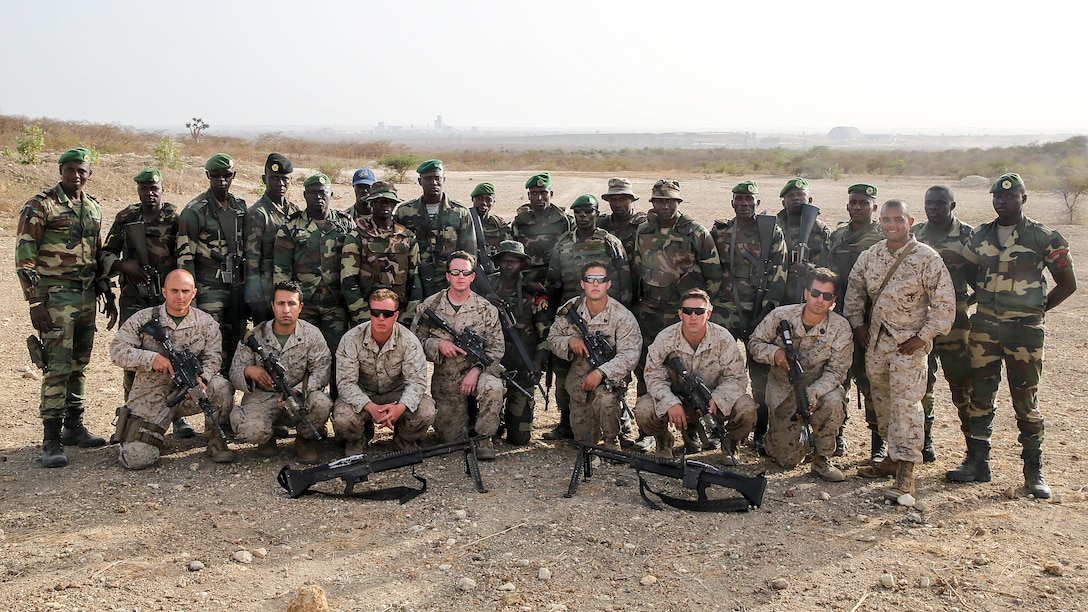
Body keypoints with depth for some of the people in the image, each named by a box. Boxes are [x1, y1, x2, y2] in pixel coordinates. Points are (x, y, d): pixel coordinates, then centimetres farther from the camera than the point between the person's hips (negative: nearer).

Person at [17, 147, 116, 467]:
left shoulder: (93, 207, 13)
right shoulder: (40, 205, -7)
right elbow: (24, 257, -10)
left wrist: (109, 296, 17)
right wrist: (34, 302, -15)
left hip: (86, 297, 6)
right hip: (54, 297, -6)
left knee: (79, 364, 12)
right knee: (57, 367, -8)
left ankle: (74, 427, 23)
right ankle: (51, 440, -2)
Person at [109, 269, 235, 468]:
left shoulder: (206, 323, 1)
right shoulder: (143, 319, -2)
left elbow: (213, 358, -6)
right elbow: (117, 350, -6)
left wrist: (200, 378, -28)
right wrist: (151, 358, -22)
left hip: (189, 394, 1)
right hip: (151, 397, -1)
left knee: (221, 387, -30)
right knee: (137, 458, -12)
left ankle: (216, 441, -8)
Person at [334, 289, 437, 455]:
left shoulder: (409, 341, -16)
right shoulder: (351, 339, -18)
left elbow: (416, 381, -19)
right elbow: (346, 382, -21)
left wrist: (401, 407, -41)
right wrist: (371, 407, -38)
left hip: (397, 393, 1)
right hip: (362, 395, 0)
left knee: (425, 412, -27)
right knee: (342, 418, -31)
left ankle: (405, 440, 9)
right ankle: (358, 440, 9)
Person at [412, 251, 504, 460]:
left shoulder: (486, 309, -3)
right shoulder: (430, 305, -1)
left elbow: (496, 348, -4)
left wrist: (476, 370, -19)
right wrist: (438, 344, -17)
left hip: (476, 371, -1)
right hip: (445, 380, 1)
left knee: (492, 386, -37)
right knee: (452, 437, 1)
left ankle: (484, 437, -15)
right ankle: (461, 417, 38)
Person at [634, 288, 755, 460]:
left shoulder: (722, 338, -13)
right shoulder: (665, 339, -13)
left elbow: (736, 378, -12)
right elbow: (654, 377, -12)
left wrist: (714, 399, -31)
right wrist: (671, 403, -31)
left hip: (713, 402, 0)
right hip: (677, 400, 0)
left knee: (746, 407, -28)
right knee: (643, 409, -28)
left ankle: (729, 444, 8)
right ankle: (663, 441, 9)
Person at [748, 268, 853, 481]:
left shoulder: (840, 328, -11)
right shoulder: (781, 316, -11)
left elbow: (836, 371, -13)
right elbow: (754, 343, -1)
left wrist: (815, 391, -32)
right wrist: (774, 352, -23)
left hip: (818, 389, 0)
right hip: (783, 391, 0)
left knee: (833, 401, -38)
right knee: (787, 459, -4)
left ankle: (821, 459, -14)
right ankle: (776, 430, 34)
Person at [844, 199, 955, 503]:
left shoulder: (927, 258, -10)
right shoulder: (870, 255, 6)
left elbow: (944, 302, -9)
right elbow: (854, 289, 18)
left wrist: (923, 336, -12)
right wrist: (857, 323, 9)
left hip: (909, 343, -6)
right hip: (875, 340, 6)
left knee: (906, 402, -11)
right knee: (881, 399, 13)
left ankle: (906, 471, -9)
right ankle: (892, 457, 27)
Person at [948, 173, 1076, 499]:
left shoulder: (1044, 237, -4)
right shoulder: (980, 235, 7)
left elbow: (1068, 283, 2)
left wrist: (1037, 309, 3)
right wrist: (990, 299, 10)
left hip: (1024, 329, -4)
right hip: (984, 326, 4)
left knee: (1025, 401, 2)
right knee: (980, 396, 7)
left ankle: (1034, 471, 12)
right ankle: (977, 462, 16)